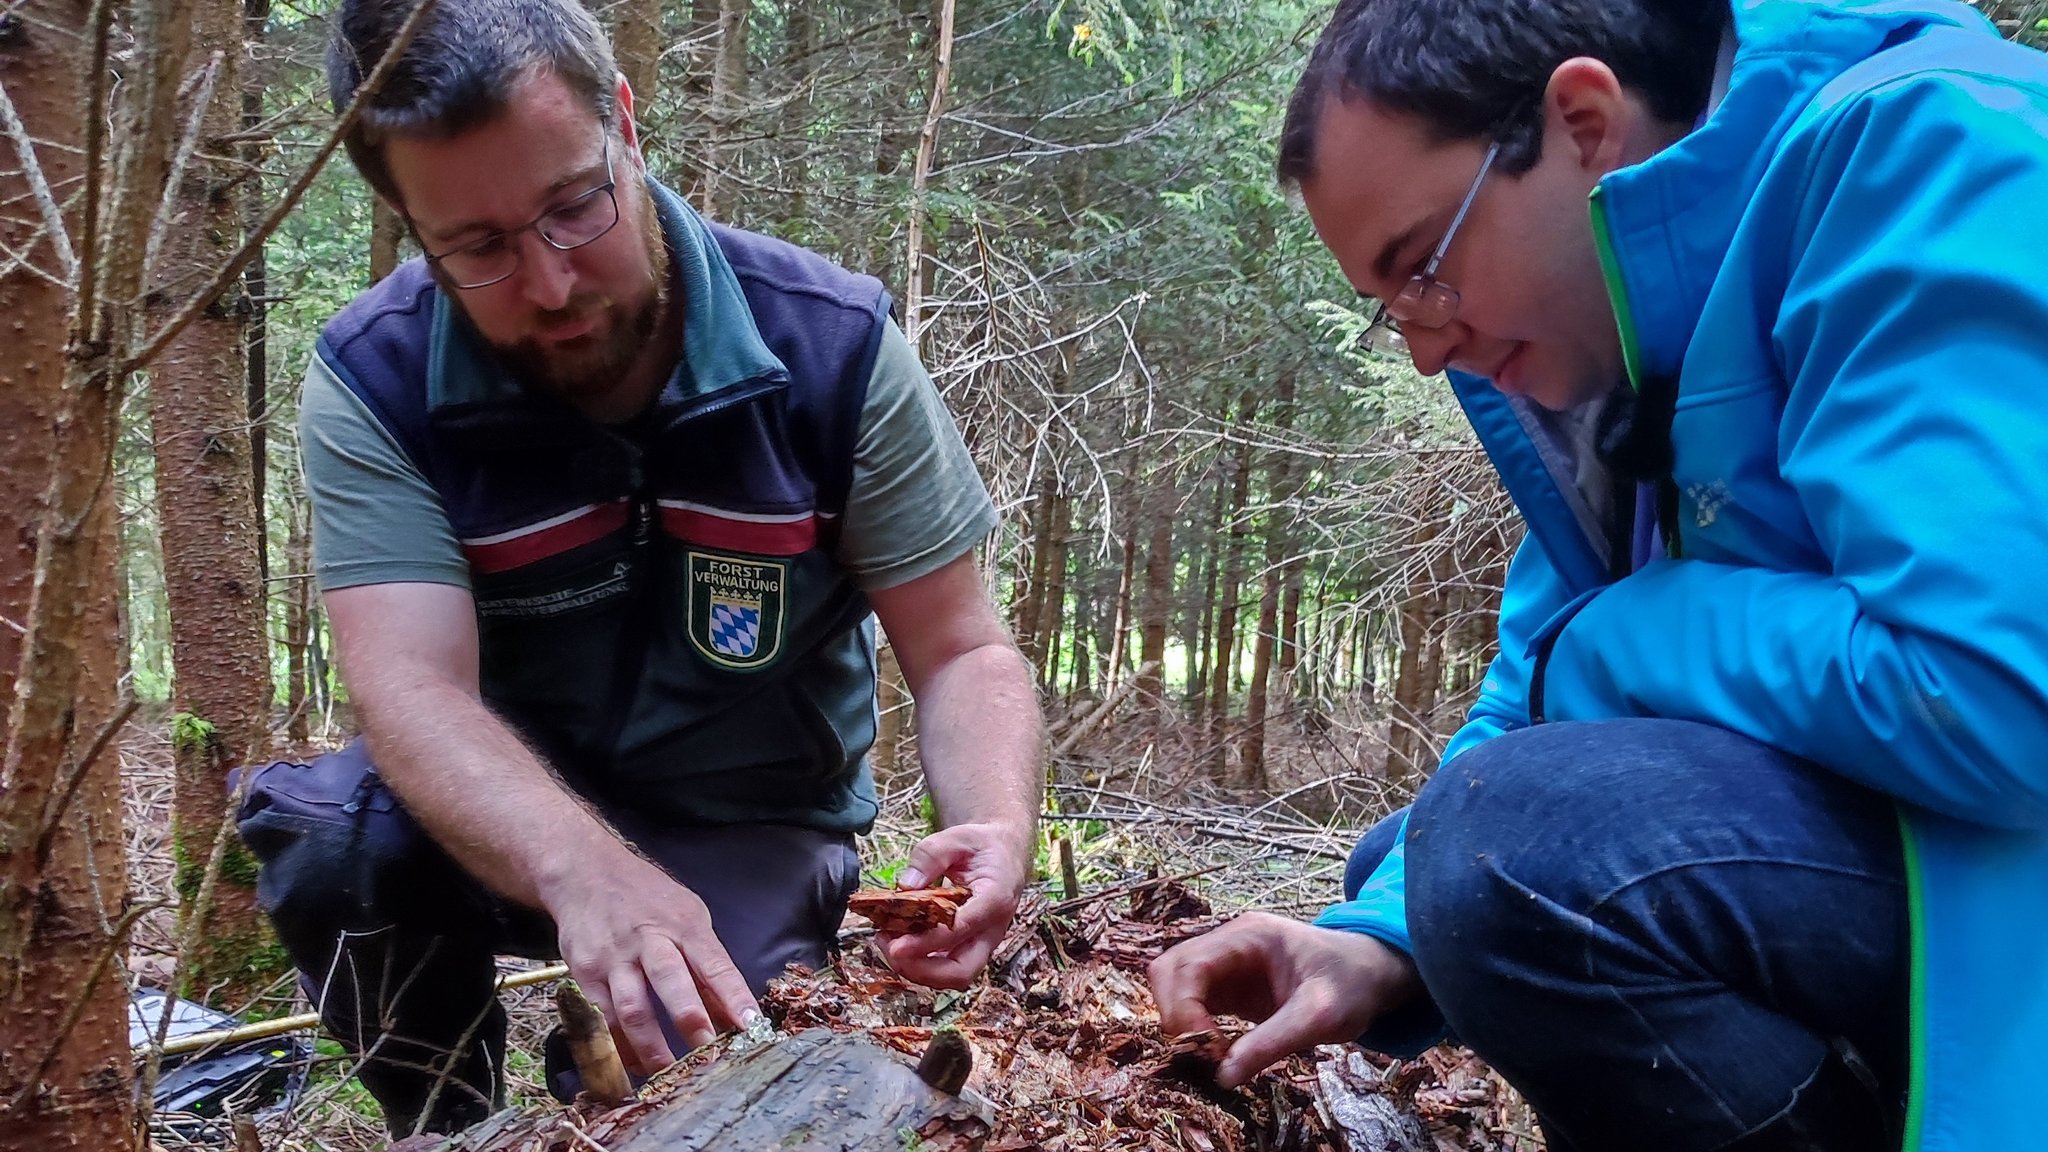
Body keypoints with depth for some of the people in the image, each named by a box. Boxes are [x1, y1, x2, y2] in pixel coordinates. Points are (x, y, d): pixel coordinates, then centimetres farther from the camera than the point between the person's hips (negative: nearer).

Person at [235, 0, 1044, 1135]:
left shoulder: (834, 344, -18)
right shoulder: (375, 384, -18)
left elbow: (961, 655, -14)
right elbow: (414, 690, -30)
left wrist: (996, 827, -36)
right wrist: (585, 869, -51)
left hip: (749, 830, 0)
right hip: (512, 824, 1)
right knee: (318, 838, -30)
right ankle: (456, 1130, 1)